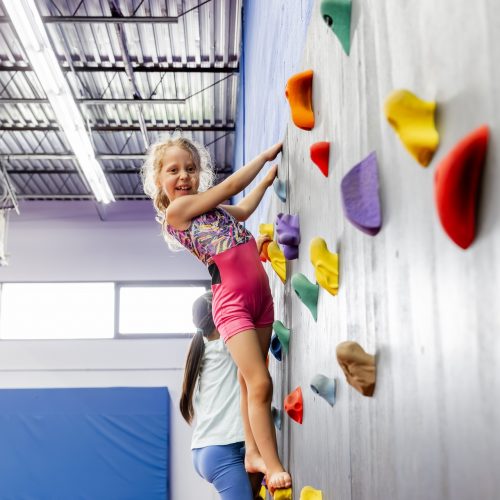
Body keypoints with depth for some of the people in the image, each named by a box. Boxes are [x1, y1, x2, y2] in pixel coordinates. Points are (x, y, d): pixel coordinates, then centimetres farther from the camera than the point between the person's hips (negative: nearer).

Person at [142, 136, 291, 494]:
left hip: (261, 296, 8)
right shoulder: (177, 209, -9)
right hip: (232, 302, -8)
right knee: (261, 383, -13)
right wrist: (267, 154, 3)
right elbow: (231, 186, -7)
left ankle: (254, 454, 22)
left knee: (249, 380, 13)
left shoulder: (209, 207, 13)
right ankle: (274, 466, -7)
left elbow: (242, 210, 34)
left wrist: (268, 178, 33)